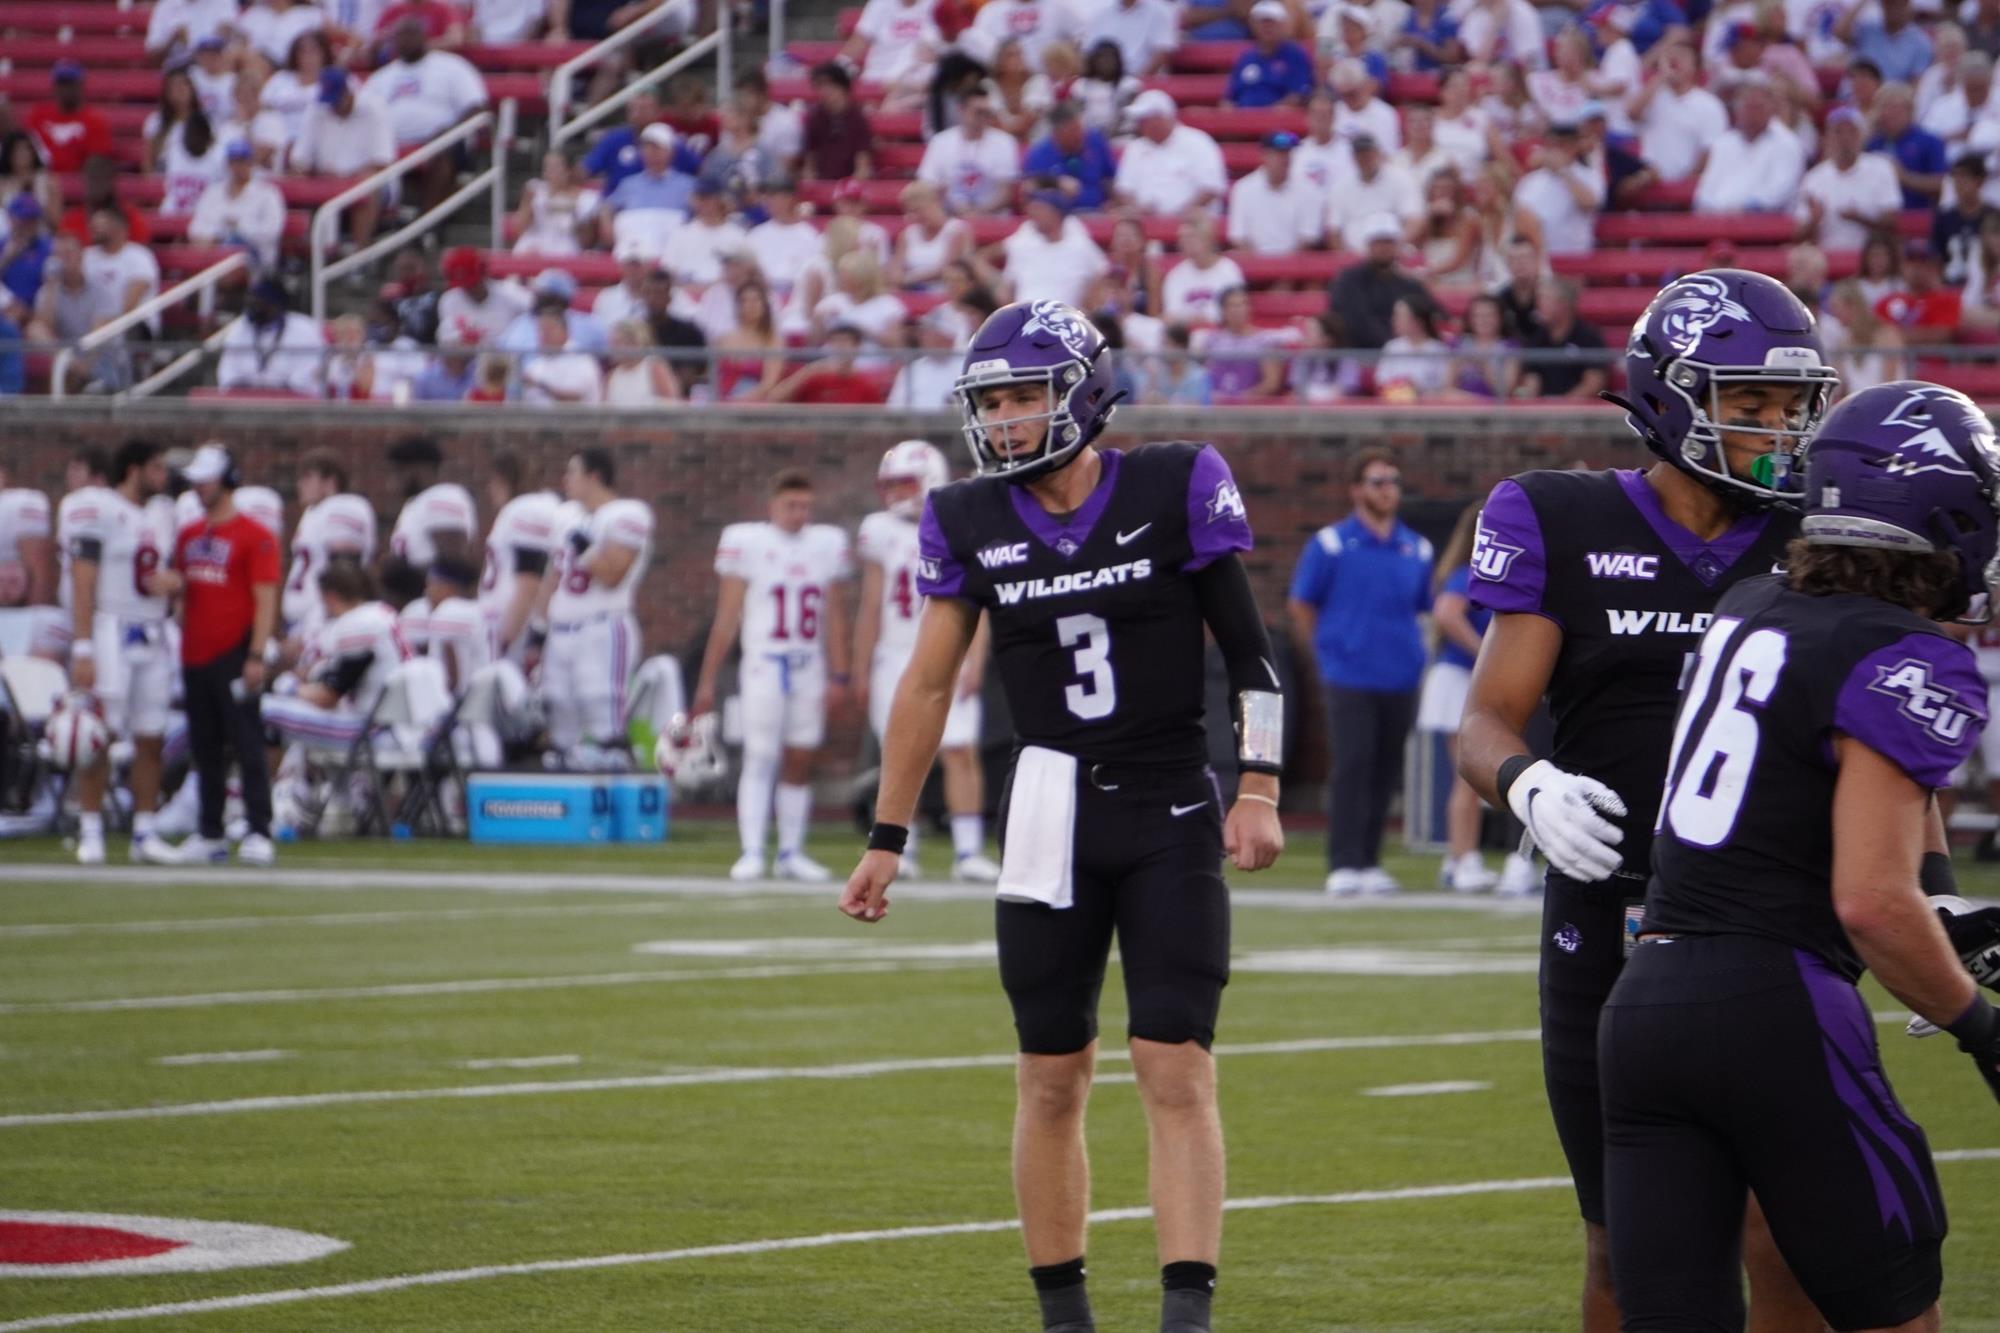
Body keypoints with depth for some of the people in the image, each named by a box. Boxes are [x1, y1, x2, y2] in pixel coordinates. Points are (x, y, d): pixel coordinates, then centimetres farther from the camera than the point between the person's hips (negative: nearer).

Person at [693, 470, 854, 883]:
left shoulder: (828, 545, 7)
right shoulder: (746, 542, -5)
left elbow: (834, 617, 11)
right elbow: (726, 618, -2)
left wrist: (839, 676, 5)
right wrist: (708, 679, -3)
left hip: (810, 668, 4)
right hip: (763, 665, -4)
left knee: (800, 763, 7)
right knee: (760, 759, -9)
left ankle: (791, 853, 14)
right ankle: (752, 853, -10)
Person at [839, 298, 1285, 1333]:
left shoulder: (1173, 490, -6)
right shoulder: (970, 525, 2)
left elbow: (1249, 652, 0)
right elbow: (927, 685, 9)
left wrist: (1258, 789, -6)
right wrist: (887, 839, 10)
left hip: (1171, 818, -3)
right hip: (1050, 817, 3)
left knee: (1177, 1073, -10)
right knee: (1052, 1080, 7)